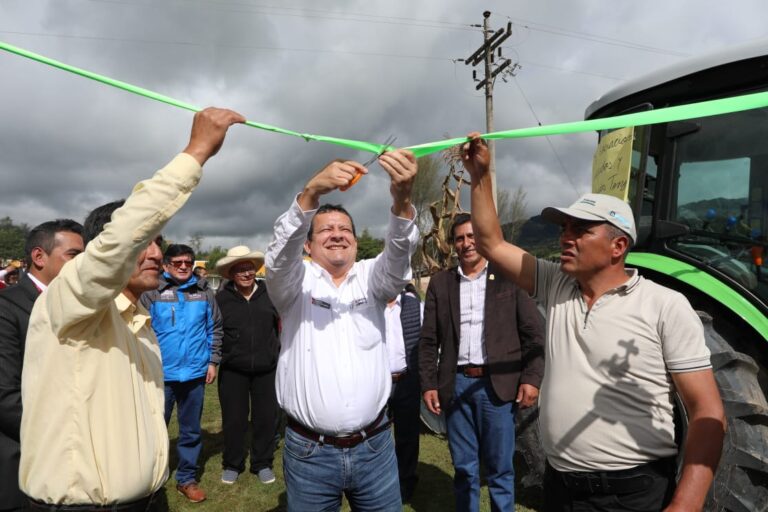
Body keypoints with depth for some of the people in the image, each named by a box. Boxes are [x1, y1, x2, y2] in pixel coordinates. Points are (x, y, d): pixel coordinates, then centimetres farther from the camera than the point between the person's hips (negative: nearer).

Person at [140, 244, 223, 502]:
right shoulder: (152, 293, -3)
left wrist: (213, 361, 1)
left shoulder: (204, 293, 2)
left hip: (195, 373, 2)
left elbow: (215, 329, 6)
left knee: (191, 430, 13)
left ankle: (187, 478, 28)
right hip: (161, 374, -1)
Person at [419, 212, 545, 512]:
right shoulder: (440, 283, 7)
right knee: (463, 468, 13)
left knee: (500, 469, 9)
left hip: (497, 384, -2)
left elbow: (534, 333, 0)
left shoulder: (509, 277, 2)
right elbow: (429, 340, 7)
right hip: (456, 385, 2)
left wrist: (532, 378, -8)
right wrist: (428, 384, 1)